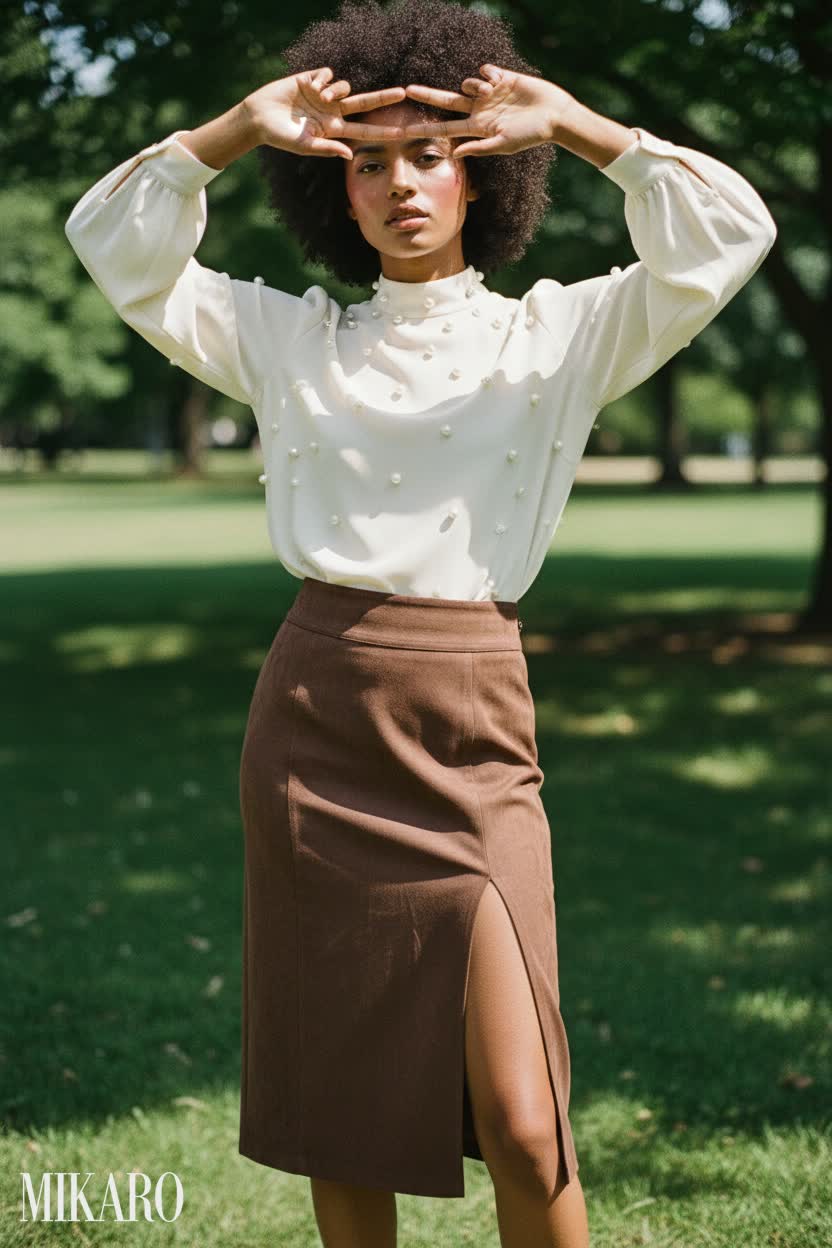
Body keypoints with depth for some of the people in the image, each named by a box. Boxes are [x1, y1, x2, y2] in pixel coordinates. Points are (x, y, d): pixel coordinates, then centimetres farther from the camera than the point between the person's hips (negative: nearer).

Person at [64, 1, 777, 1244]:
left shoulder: (553, 335, 7)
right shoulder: (292, 337, 12)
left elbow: (728, 234, -3)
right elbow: (115, 243, 6)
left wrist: (579, 127, -9)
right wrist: (239, 129, -6)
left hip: (472, 730, -2)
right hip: (312, 713, 2)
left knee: (523, 1127, -10)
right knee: (335, 1106, 10)